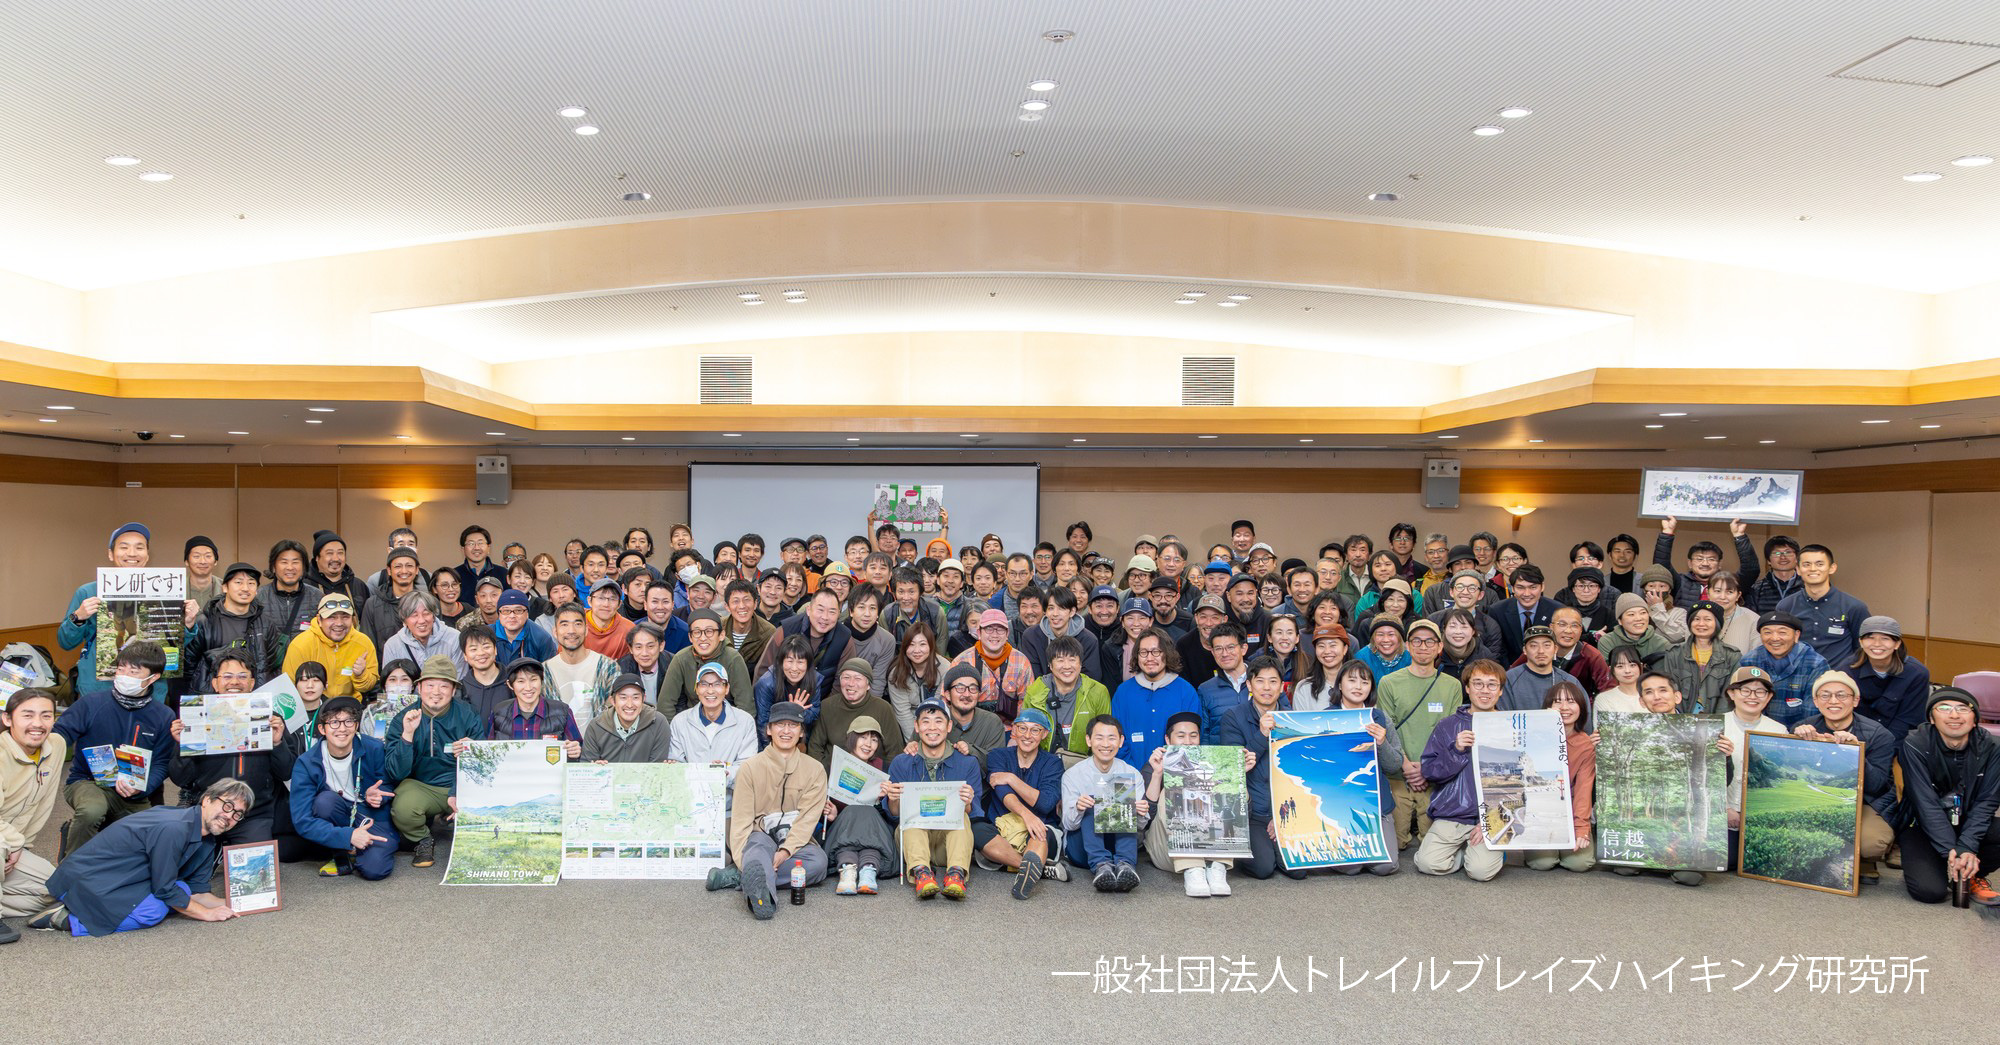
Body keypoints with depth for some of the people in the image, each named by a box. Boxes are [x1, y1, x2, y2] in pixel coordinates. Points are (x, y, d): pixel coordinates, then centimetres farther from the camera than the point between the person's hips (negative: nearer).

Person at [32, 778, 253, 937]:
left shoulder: (207, 842, 4)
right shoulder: (173, 828, -27)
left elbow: (197, 892, 10)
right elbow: (165, 890, -21)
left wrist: (232, 905, -6)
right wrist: (207, 914, -13)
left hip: (120, 879, 10)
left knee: (183, 890, -3)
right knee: (153, 910, -25)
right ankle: (69, 919, -13)